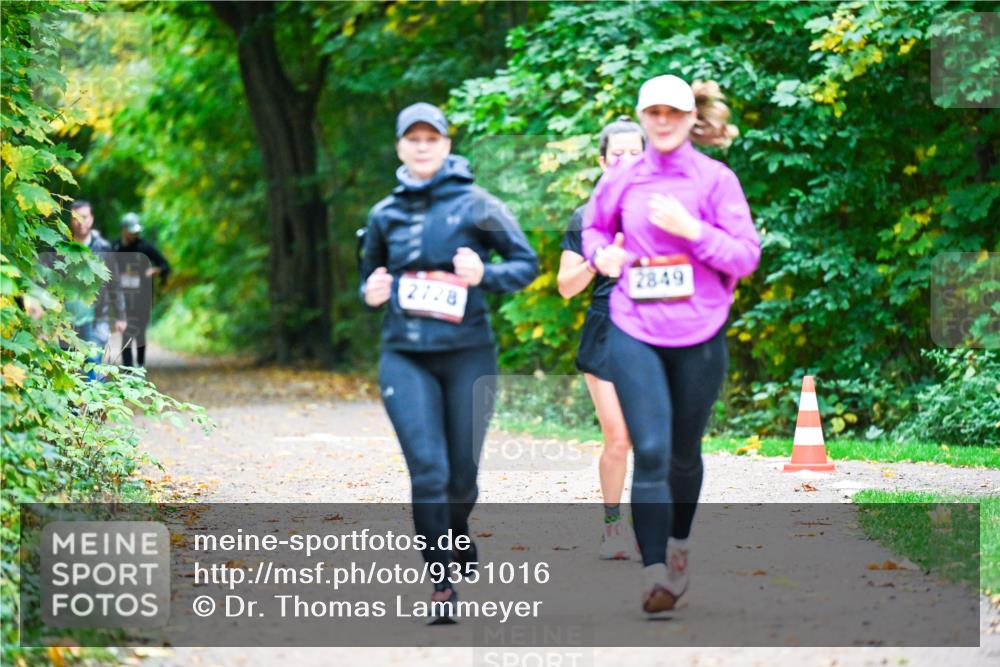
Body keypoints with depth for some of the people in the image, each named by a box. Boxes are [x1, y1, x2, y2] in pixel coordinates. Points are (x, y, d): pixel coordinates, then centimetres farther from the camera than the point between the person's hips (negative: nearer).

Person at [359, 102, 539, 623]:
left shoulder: (475, 205, 0)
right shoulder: (385, 215, 9)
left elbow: (526, 263, 3)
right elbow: (369, 275, 24)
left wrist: (484, 275, -16)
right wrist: (372, 293, 1)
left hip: (468, 353, -1)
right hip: (405, 358, 1)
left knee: (462, 473, 6)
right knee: (427, 470, -14)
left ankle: (457, 534, 41)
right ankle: (442, 586, -8)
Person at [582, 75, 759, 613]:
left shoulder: (716, 179, -2)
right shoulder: (622, 180, 5)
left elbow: (746, 257, -4)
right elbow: (593, 225, 24)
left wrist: (692, 229, -17)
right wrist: (602, 253, 3)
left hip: (699, 334, 0)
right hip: (634, 332, 0)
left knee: (684, 453, 14)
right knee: (650, 453, -11)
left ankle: (679, 544, 39)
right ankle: (655, 574, -10)